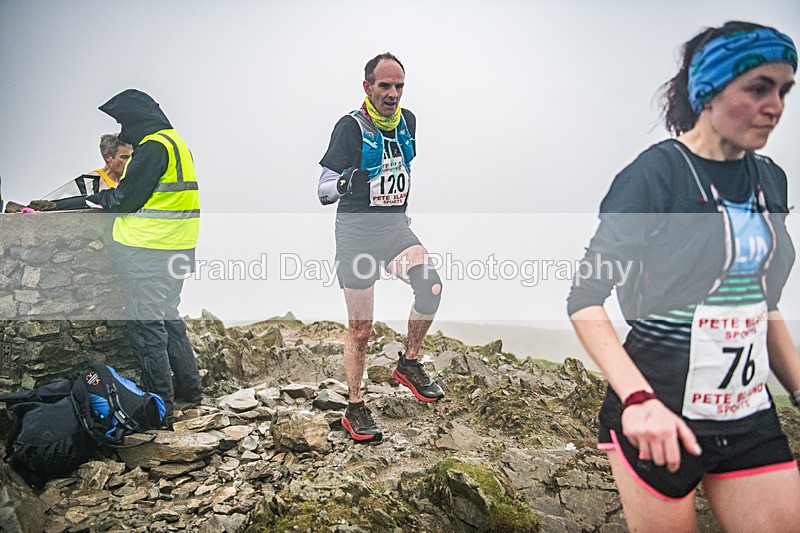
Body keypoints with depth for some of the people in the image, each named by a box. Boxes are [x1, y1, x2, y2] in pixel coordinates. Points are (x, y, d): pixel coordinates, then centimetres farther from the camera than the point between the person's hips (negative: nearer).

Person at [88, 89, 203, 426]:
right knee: (167, 316, 20)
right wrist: (111, 194, 18)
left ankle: (160, 407, 1)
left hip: (146, 252, -10)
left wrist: (100, 196, 7)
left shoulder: (152, 147, -14)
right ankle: (188, 388, 29)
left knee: (146, 325, -4)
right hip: (176, 249, 10)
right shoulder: (176, 142, 18)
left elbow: (125, 200, -13)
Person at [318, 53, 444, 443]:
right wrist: (343, 183, -35)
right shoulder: (351, 126, -10)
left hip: (396, 226, 5)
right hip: (357, 231, -5)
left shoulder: (407, 121, 8)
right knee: (360, 327, 0)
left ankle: (409, 364, 2)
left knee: (431, 287, -21)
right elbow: (323, 191, -13)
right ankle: (355, 410, 16)